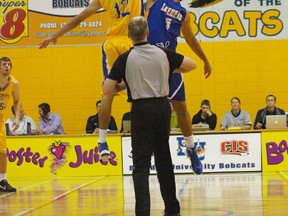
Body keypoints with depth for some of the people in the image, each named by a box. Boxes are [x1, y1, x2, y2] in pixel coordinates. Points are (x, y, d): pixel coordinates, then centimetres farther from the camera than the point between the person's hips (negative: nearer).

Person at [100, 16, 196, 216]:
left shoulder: (125, 59, -6)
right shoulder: (163, 54, 1)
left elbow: (107, 90, -8)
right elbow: (192, 65, 8)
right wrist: (172, 70, 23)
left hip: (141, 109, -3)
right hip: (162, 106, 3)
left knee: (141, 164, -2)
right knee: (164, 160, 16)